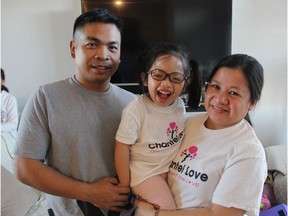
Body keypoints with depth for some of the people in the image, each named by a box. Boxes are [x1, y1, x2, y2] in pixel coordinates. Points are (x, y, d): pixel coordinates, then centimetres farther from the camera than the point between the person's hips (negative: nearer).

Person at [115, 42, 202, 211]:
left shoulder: (180, 105, -8)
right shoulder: (136, 109, -24)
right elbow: (122, 147, -18)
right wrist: (125, 186, -11)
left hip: (173, 168, 6)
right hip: (145, 171, -5)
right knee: (168, 209, -11)